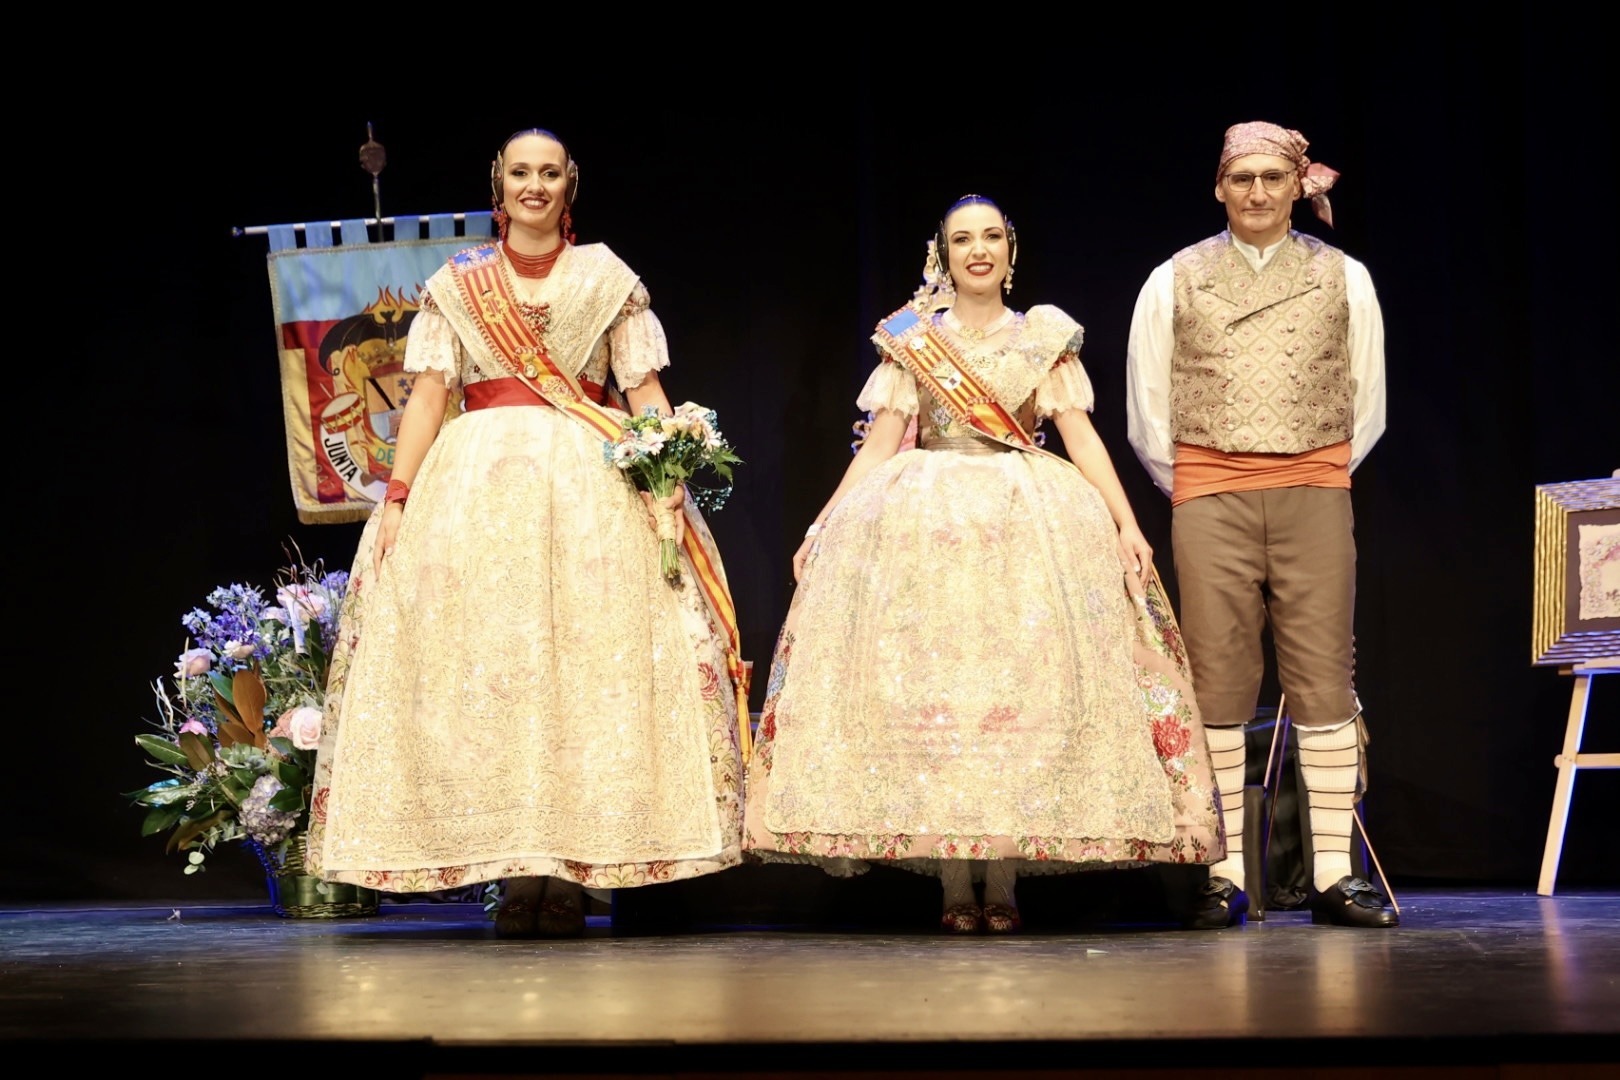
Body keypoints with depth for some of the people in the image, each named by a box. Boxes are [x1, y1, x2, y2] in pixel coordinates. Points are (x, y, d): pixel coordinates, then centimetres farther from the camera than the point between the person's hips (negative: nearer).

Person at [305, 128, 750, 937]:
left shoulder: (609, 279, 12)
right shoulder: (455, 284, 13)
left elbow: (645, 392, 7)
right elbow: (429, 394, 6)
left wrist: (672, 482, -7)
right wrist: (397, 496, -5)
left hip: (589, 483, 0)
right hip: (475, 478, 1)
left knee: (590, 660, -8)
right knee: (481, 664, -6)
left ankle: (574, 870, -6)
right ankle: (514, 870, -4)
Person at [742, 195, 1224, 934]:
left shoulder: (1044, 336, 11)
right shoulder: (910, 337, 11)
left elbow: (1080, 434, 4)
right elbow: (881, 442, 7)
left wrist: (1126, 522, -8)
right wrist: (822, 527, -1)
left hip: (1030, 521, 0)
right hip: (922, 521, 0)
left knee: (1022, 686, -8)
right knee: (929, 685, -9)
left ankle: (1003, 885, -5)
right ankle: (954, 887, -5)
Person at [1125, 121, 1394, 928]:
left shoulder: (1343, 278, 10)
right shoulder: (1175, 280, 8)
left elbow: (1365, 407, 15)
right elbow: (1147, 410, 11)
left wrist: (1319, 483, 12)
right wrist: (1189, 494, 10)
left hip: (1314, 491, 1)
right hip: (1208, 497, 0)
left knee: (1324, 677, -4)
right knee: (1218, 680, -4)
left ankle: (1334, 875, -2)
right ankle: (1225, 876, -1)